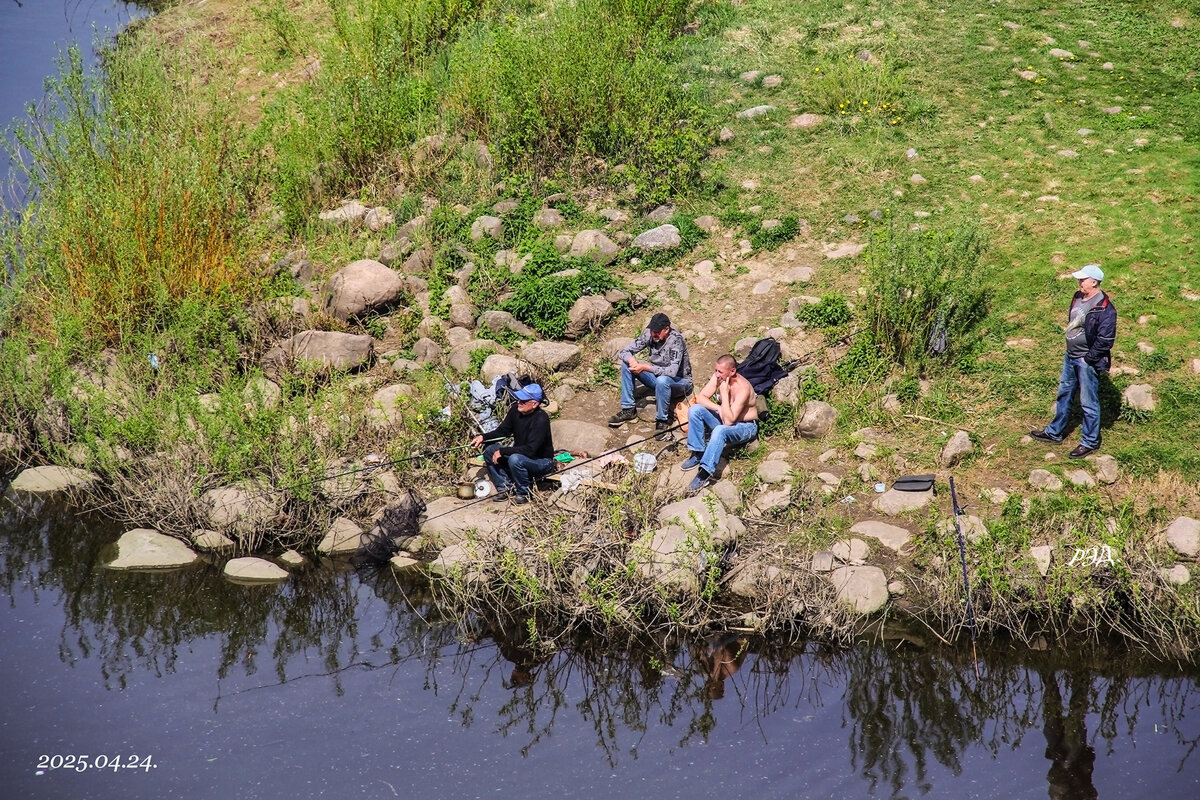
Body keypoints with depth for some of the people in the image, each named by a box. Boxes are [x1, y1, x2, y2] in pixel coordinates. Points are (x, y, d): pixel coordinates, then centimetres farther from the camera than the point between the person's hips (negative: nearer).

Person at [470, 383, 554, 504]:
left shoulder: (541, 419, -27)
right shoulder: (516, 411, -6)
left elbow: (530, 450, -32)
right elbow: (502, 431, 8)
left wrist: (502, 451, -29)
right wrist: (483, 437, -10)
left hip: (542, 461, -8)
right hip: (520, 455, 8)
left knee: (515, 459, -36)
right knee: (489, 450, -7)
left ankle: (523, 493, -11)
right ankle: (505, 487, 1)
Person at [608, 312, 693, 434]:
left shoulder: (676, 339, -27)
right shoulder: (649, 334, -10)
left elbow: (672, 371, -36)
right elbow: (624, 352, -6)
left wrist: (645, 367, -38)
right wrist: (632, 360, -30)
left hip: (680, 381, -7)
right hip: (656, 376, 7)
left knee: (662, 381, -40)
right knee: (626, 365, -9)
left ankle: (662, 420, -20)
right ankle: (628, 410, -4)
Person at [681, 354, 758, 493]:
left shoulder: (742, 388, -31)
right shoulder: (718, 377, -11)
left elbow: (729, 421, -34)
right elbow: (700, 398, -9)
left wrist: (725, 393, -35)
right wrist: (719, 408, -25)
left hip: (745, 426, -7)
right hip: (725, 417, 7)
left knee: (720, 430, -39)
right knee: (695, 409, -13)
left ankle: (705, 474, -41)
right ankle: (698, 454, -8)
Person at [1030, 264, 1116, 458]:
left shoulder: (1104, 309, -23)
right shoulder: (1078, 298, 4)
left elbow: (1105, 340, -22)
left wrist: (1087, 359, -17)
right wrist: (1071, 351, 13)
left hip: (1087, 361, -9)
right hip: (1070, 356, 9)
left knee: (1088, 403, 4)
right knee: (1064, 395, 21)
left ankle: (1090, 442, 18)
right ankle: (1055, 432, 37)